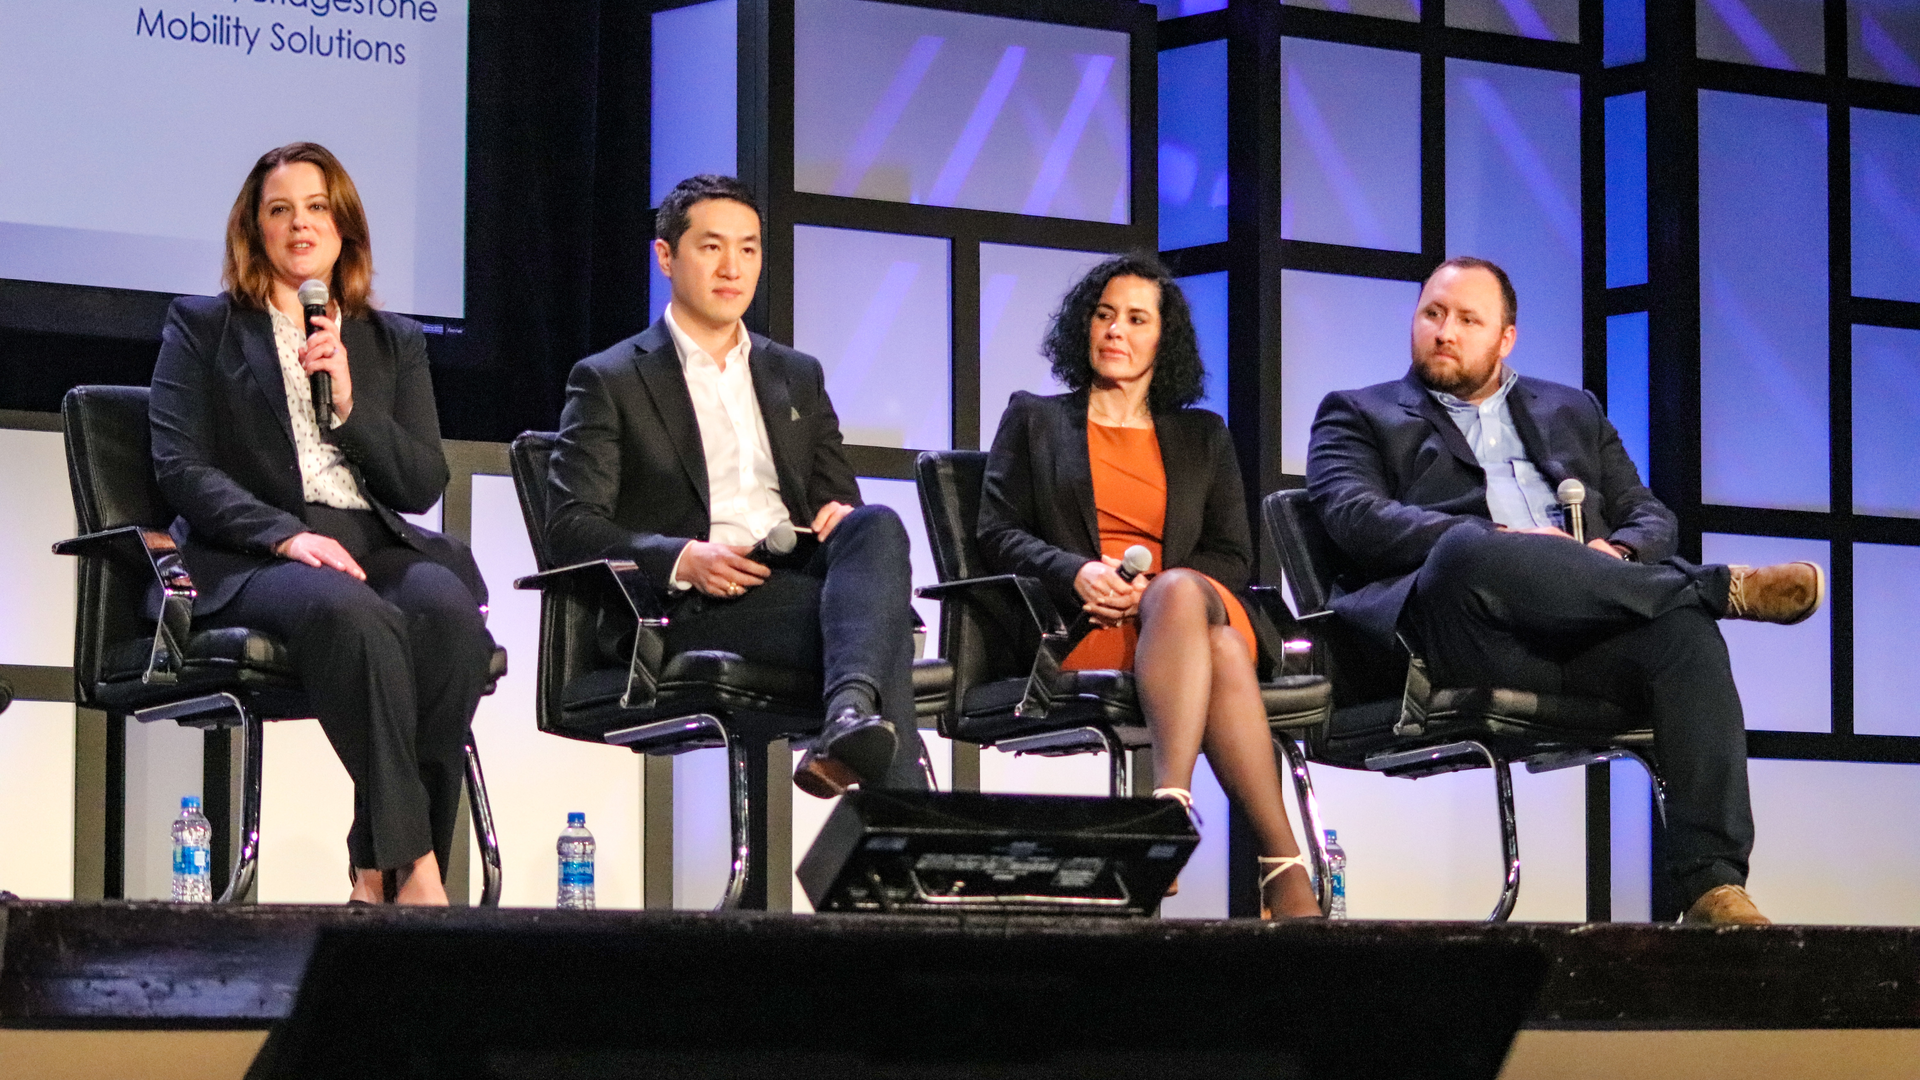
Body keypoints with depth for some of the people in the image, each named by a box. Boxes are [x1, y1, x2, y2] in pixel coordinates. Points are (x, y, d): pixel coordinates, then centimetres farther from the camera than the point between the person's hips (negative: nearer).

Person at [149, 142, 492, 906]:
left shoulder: (394, 343, 23)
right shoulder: (202, 328, 14)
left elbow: (424, 485, 13)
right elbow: (180, 469, 1)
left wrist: (349, 406, -3)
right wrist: (287, 535, -15)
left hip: (378, 547, 3)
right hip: (251, 559, -3)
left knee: (446, 608, -34)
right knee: (352, 614, -39)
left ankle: (378, 864, -31)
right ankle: (415, 864, -39)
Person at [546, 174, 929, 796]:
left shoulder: (798, 376, 28)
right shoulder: (609, 382, 11)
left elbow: (837, 497, 25)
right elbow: (570, 527, 1)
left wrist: (840, 517, -3)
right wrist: (683, 559, -18)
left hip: (801, 577, 5)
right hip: (696, 609, -5)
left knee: (876, 527, -32)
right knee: (869, 613, -34)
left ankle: (851, 716, -57)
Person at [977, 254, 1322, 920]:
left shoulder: (1202, 436, 26)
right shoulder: (1034, 419, 23)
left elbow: (1233, 557, 16)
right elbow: (998, 533, 11)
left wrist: (1154, 588, -7)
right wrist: (1078, 572, -10)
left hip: (1198, 604, 2)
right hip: (1078, 623, -1)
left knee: (1180, 591, -41)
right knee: (1218, 650, -37)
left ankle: (1170, 803, -58)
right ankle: (1283, 865, -55)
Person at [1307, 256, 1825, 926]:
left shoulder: (1572, 412, 33)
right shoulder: (1358, 415, 22)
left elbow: (1651, 518, 24)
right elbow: (1355, 516, 1)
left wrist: (1616, 552, -3)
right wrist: (1496, 540, -13)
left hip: (1583, 631, 3)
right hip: (1452, 625, -3)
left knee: (1685, 629, -31)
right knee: (1468, 553, -39)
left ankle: (1712, 884, -40)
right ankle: (1719, 587, -24)